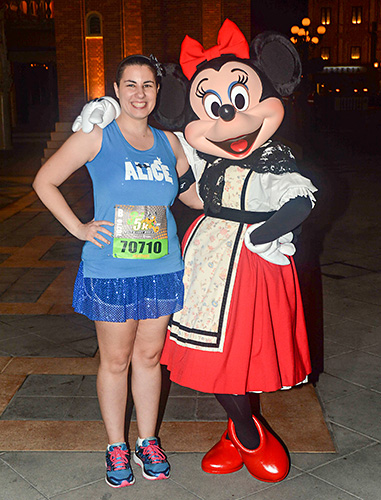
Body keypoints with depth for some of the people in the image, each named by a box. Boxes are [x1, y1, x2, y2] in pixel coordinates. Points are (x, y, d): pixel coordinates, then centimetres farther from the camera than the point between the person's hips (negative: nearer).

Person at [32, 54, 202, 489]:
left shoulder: (169, 143, 7)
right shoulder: (96, 138, -4)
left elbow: (189, 192, 22)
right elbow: (45, 181, 2)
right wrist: (78, 228, -5)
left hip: (161, 270, 3)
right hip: (110, 271, -3)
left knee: (149, 356, 14)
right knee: (115, 361, 9)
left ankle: (148, 441, 32)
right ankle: (116, 446, 28)